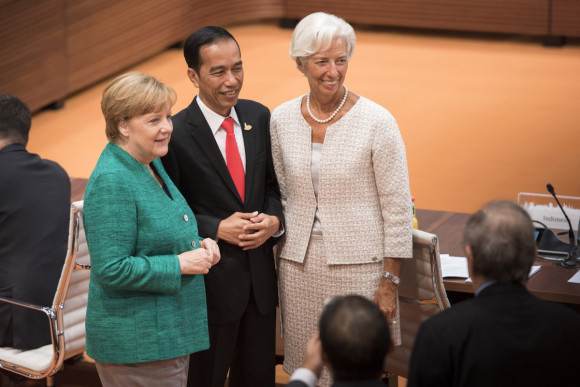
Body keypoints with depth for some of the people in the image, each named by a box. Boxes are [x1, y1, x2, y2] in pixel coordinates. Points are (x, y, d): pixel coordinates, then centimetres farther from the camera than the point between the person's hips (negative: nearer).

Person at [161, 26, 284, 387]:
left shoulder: (258, 117, 2)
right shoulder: (176, 133, -15)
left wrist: (274, 219, -8)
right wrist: (217, 229, -20)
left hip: (260, 275, 5)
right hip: (210, 279, -5)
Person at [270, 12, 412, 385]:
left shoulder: (377, 122, -10)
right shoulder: (282, 119, 3)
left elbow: (398, 206, -7)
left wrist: (390, 282, -8)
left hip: (358, 266, -4)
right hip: (299, 266, 4)